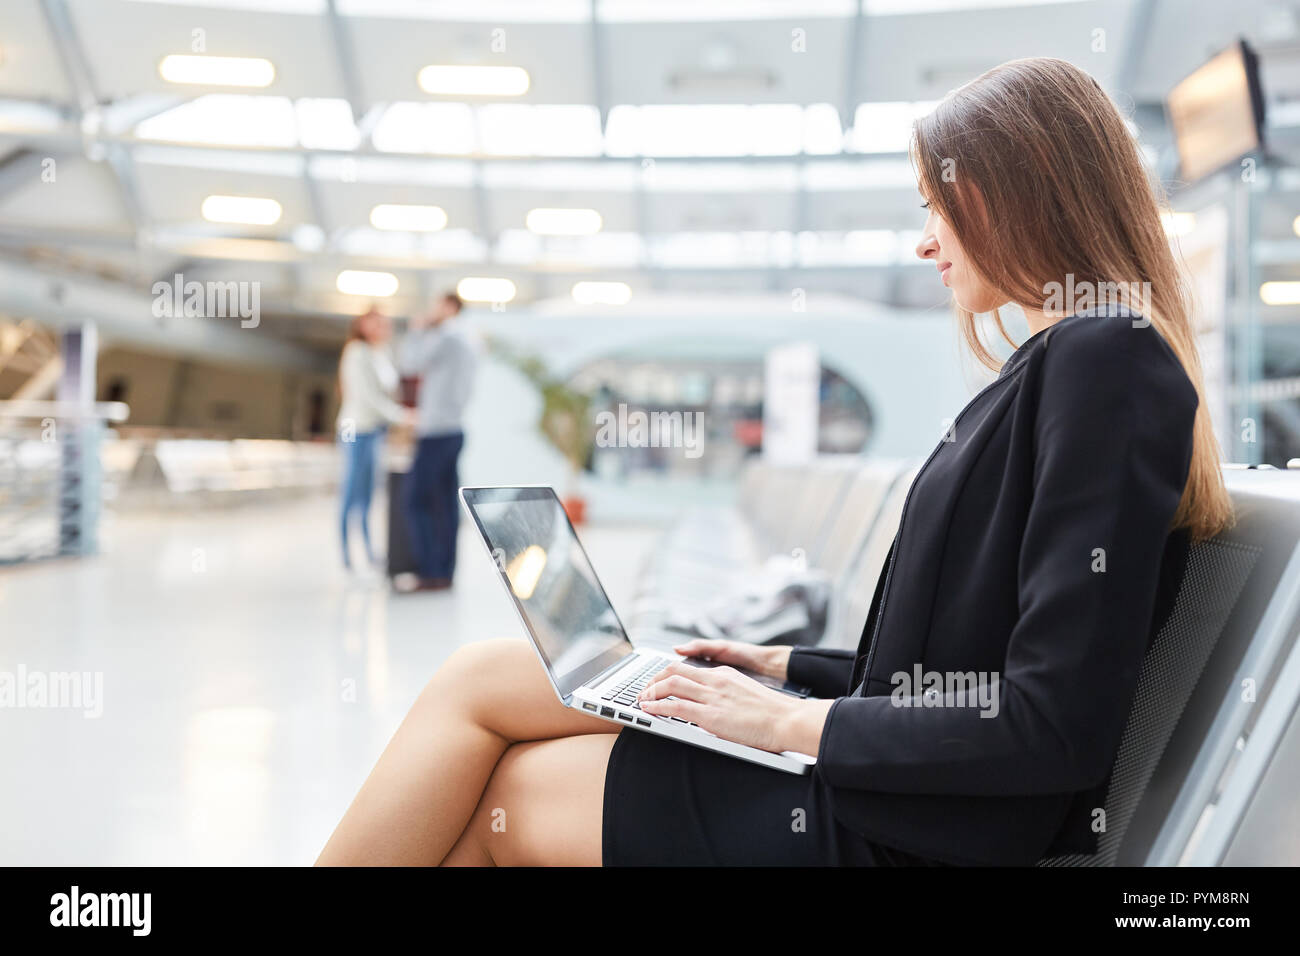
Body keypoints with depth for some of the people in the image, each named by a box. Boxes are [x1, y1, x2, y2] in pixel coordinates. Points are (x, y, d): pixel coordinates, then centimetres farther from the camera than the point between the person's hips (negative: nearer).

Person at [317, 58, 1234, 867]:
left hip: (903, 830, -9)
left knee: (480, 800, -5)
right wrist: (787, 666, 13)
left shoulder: (1105, 358, -16)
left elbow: (1060, 726, -23)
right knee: (479, 676, 6)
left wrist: (794, 723, -16)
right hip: (885, 769, 9)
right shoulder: (1054, 368, 14)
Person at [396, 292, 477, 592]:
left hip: (436, 432, -9)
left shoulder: (445, 337, -11)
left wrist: (416, 331, 6)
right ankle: (445, 573, 7)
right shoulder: (466, 341, 18)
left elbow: (408, 363, -5)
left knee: (416, 501, -7)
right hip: (454, 429, 9)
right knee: (445, 505, 7)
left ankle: (431, 573, -10)